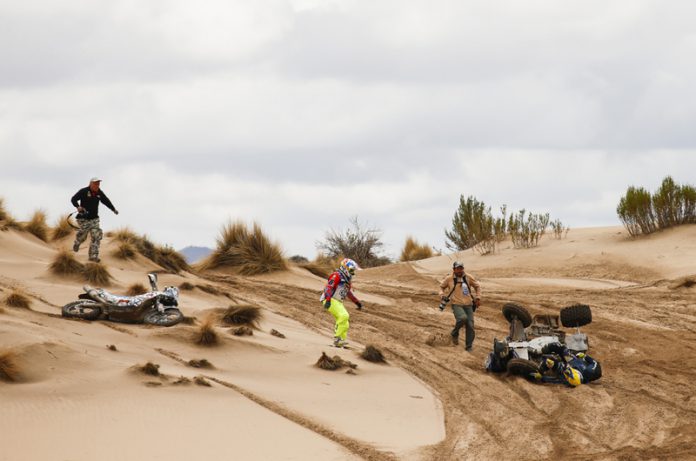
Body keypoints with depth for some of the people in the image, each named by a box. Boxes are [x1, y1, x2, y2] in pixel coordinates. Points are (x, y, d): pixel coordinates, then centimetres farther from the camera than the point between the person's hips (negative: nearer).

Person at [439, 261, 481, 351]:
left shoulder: (468, 277, 2)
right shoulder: (449, 279, -2)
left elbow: (477, 286, 17)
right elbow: (442, 286, 17)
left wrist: (478, 298, 10)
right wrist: (442, 295, 1)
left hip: (468, 305, 3)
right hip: (457, 305, -3)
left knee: (470, 325, -5)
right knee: (463, 318, -31)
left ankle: (469, 347, 8)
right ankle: (455, 334, -3)